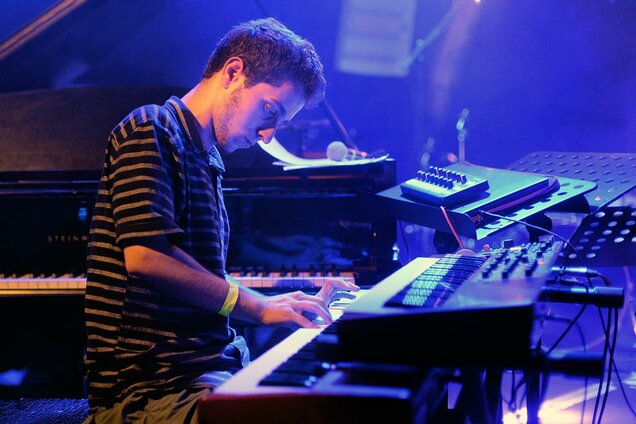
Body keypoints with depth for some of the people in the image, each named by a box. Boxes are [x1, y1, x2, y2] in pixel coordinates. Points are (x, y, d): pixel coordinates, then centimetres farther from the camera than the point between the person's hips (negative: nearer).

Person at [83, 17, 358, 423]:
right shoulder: (150, 131, -7)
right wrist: (258, 305, -14)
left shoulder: (204, 160, 22)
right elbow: (145, 256, -21)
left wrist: (292, 305, 16)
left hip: (210, 367, 10)